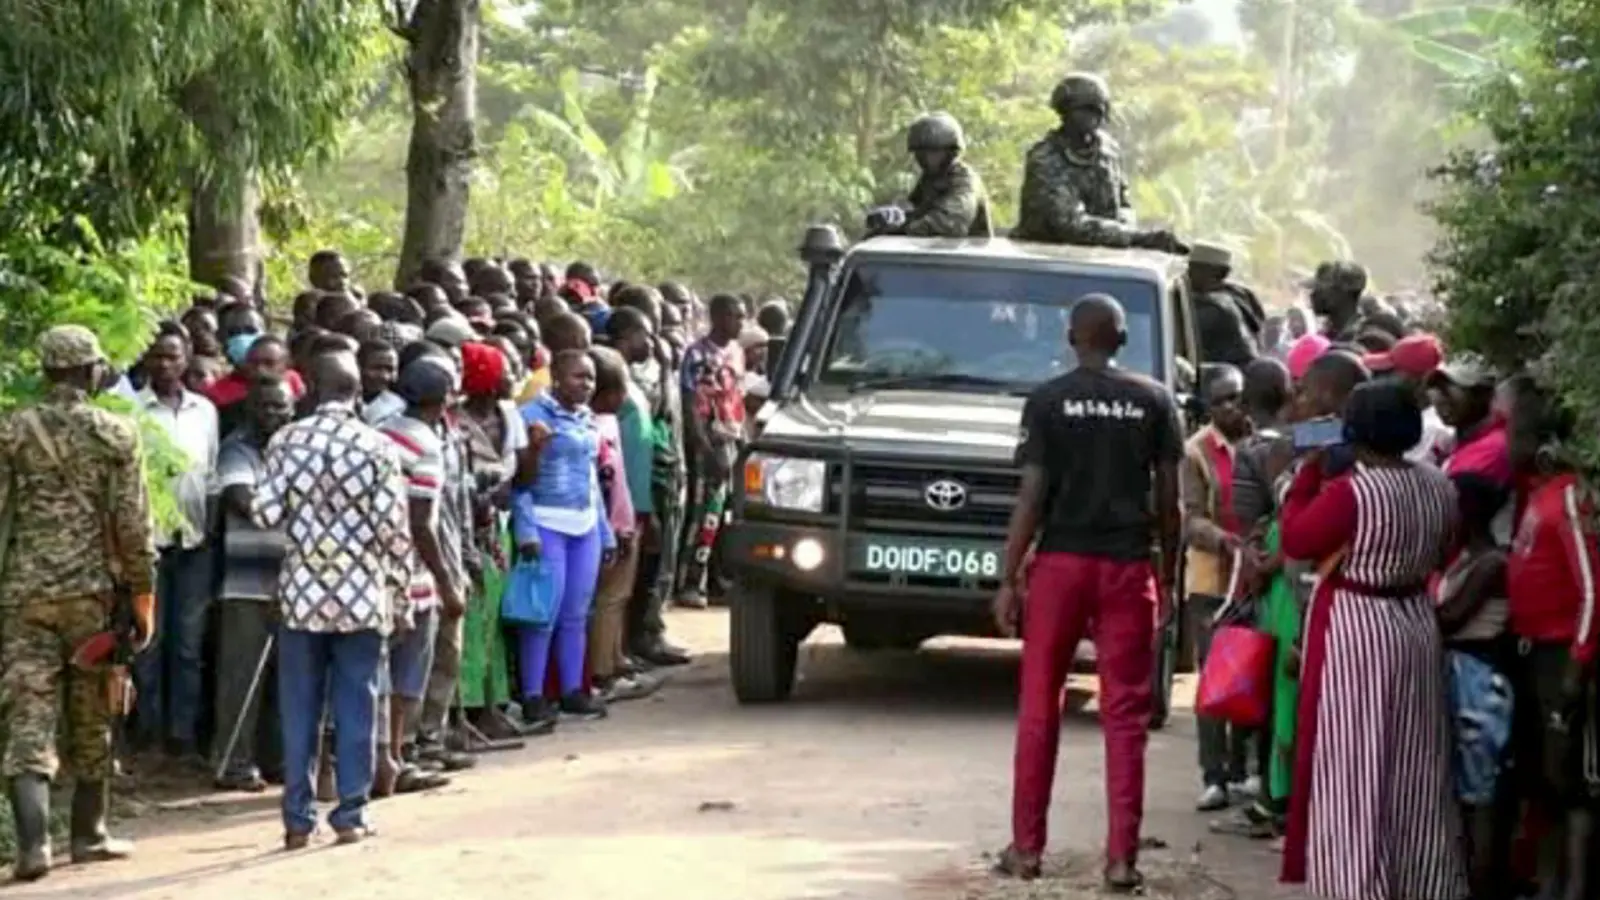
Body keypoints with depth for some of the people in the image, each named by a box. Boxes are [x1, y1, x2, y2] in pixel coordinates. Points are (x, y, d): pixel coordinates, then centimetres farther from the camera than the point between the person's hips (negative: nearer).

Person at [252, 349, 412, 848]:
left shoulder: (287, 441, -3)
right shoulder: (377, 447, -6)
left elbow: (265, 513, -6)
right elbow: (393, 526, -8)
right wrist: (399, 583, 3)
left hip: (302, 591, 1)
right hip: (361, 595, -1)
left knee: (298, 708, 7)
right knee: (355, 706, 6)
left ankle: (298, 818, 8)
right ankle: (351, 813, 7)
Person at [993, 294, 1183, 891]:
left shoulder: (1047, 401, -2)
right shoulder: (1154, 402, 3)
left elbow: (1031, 496, -6)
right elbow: (1168, 500, 3)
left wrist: (1008, 579, -2)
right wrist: (1168, 578, 12)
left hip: (1061, 562, -1)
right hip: (1129, 567, 1)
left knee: (1039, 708, 9)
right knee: (1125, 715, 3)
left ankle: (1026, 847, 13)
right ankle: (1122, 857, 0)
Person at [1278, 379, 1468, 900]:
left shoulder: (1349, 491, -20)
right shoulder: (1439, 487, 1)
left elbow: (1296, 541, -9)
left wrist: (1307, 476, 0)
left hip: (1355, 632, -6)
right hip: (1417, 627, 7)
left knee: (1353, 767, 0)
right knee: (1413, 767, 14)